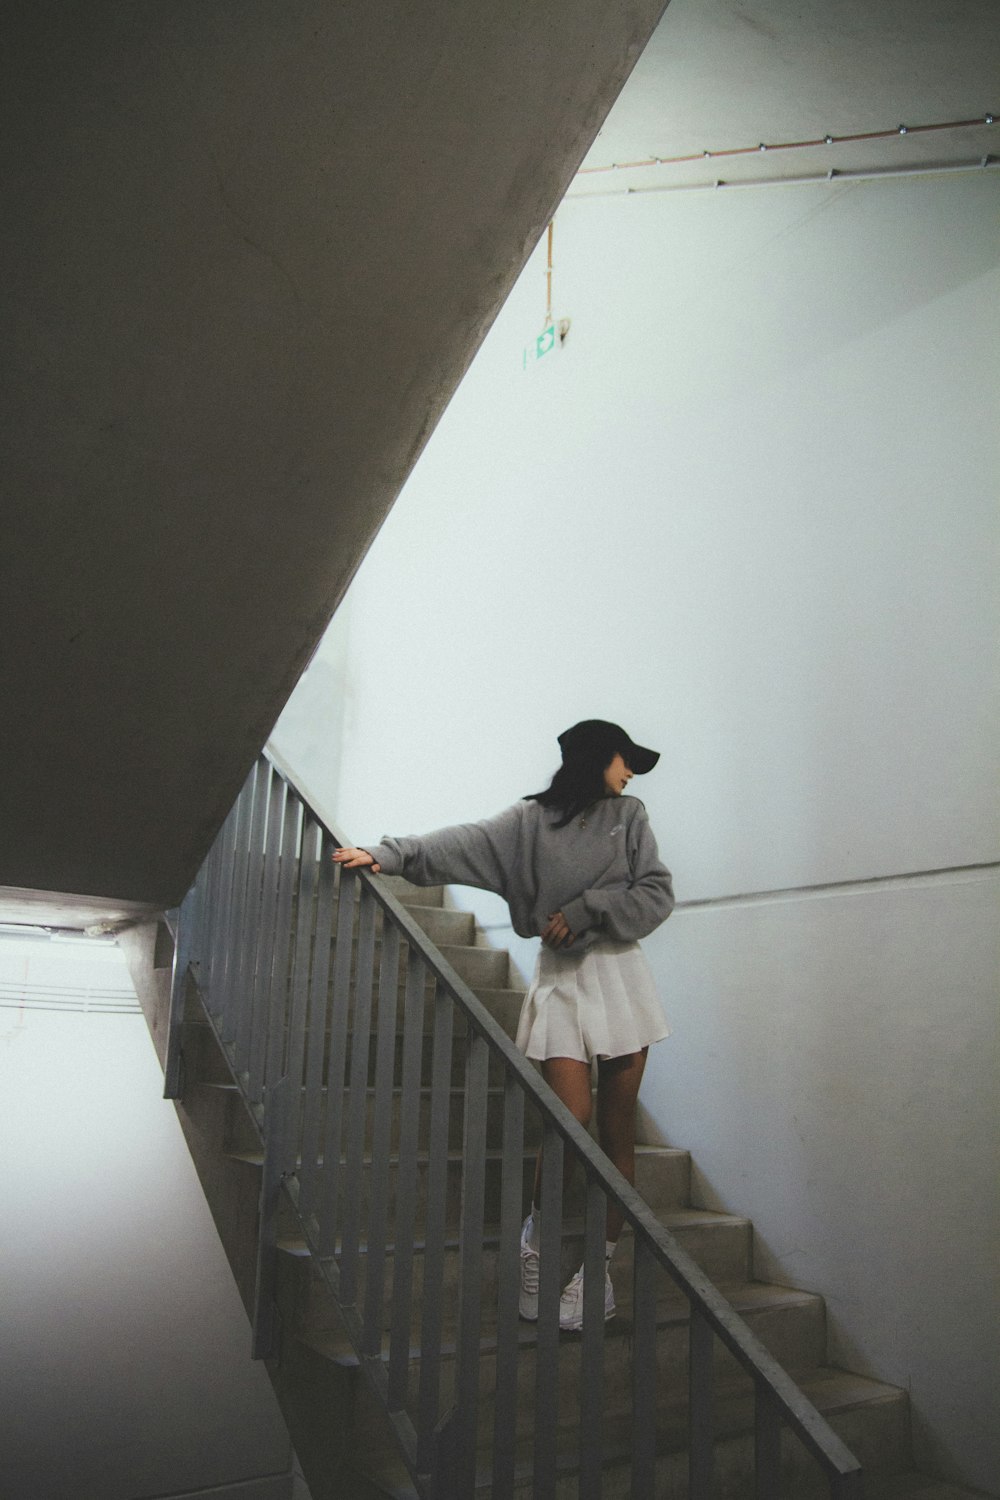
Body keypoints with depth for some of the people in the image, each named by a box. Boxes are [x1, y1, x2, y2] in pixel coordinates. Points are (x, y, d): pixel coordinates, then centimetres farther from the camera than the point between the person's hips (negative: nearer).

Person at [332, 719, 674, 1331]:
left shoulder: (629, 815, 9)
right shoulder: (531, 820, 3)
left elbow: (657, 894, 2)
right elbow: (465, 844, -10)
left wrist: (587, 909, -10)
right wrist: (390, 853, -23)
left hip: (621, 979, 2)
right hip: (562, 981, -2)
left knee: (617, 1132, 3)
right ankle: (536, 1251, 12)